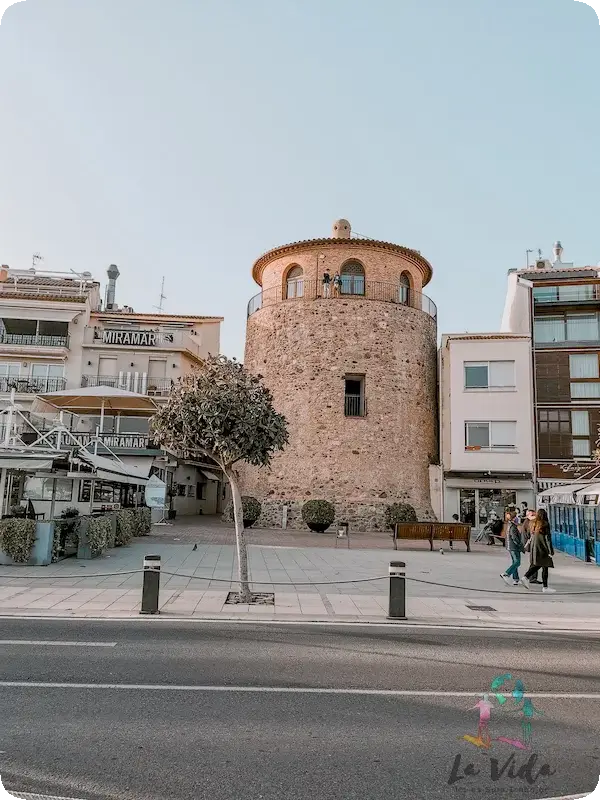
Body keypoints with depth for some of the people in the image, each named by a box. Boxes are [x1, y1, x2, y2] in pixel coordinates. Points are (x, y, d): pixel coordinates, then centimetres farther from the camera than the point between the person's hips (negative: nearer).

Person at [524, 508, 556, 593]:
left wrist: (531, 549, 21)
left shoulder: (534, 524, 8)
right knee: (545, 567, 0)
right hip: (542, 548, -7)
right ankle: (545, 587, 2)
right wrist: (551, 551, -10)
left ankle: (526, 577, 5)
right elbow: (547, 538, -13)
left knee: (536, 565, 17)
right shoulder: (545, 524, -11)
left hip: (534, 548, 7)